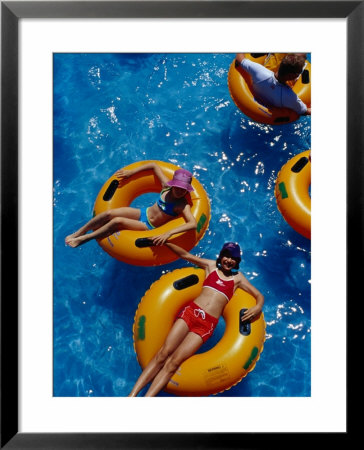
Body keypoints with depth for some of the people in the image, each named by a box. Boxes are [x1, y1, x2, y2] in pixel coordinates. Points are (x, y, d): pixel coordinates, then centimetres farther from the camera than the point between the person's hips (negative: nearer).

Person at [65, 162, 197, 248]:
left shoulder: (183, 205, -20)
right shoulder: (166, 186, -5)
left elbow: (193, 224, -38)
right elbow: (154, 165, 8)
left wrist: (168, 233, -48)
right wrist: (131, 172, 1)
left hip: (148, 227, -5)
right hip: (143, 212, 5)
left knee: (117, 221, -26)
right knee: (109, 213, -16)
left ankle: (83, 239, -9)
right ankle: (79, 233, 3)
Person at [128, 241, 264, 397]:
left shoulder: (238, 277, 15)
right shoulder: (211, 265, 16)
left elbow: (259, 296, 12)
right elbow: (185, 255, 17)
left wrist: (258, 307, -11)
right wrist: (165, 242, 10)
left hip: (207, 324, -1)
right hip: (190, 311, 1)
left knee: (174, 362, -14)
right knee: (163, 353, -13)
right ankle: (132, 394, -10)